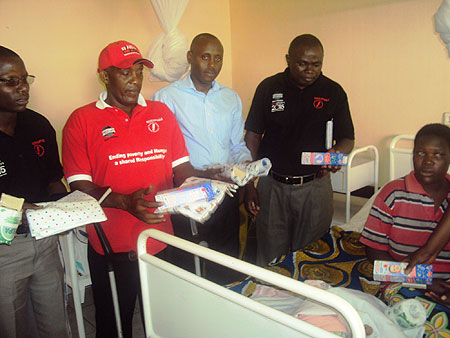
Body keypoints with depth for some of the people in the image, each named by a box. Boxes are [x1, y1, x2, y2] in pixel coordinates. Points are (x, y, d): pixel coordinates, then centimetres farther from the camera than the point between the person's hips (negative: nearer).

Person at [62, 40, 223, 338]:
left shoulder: (161, 113, 8)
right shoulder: (81, 121, -3)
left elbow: (180, 169, 9)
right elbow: (79, 186, -8)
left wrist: (205, 177, -11)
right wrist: (126, 202, -23)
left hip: (160, 241, 3)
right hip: (110, 247, -2)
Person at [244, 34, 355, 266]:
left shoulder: (333, 92, 1)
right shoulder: (268, 88, 1)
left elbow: (347, 139, 5)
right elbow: (253, 136, 3)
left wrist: (338, 152, -20)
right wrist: (248, 185, -2)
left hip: (315, 187, 0)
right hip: (272, 185, 0)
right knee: (269, 259, 8)